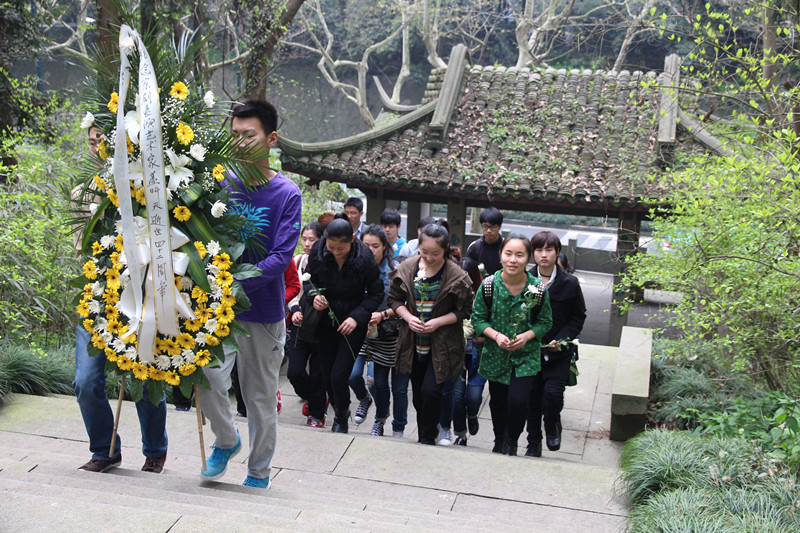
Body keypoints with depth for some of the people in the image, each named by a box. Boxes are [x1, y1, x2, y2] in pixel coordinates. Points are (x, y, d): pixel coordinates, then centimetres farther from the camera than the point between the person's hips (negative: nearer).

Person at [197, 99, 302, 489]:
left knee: (261, 395, 8)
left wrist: (236, 281, -25)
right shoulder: (221, 182, 3)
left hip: (263, 310, -2)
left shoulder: (287, 193, -5)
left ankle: (259, 471, 27)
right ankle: (226, 442, 17)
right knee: (207, 379, -13)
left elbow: (281, 258, -13)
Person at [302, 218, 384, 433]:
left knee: (338, 377, -10)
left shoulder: (364, 258, -18)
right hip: (326, 317, 3)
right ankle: (339, 411, 37)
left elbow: (376, 293, -8)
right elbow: (309, 278, 6)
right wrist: (313, 296, -15)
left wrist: (357, 317, -17)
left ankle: (341, 419, 18)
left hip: (352, 321, -3)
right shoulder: (318, 251, -11)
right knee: (326, 375, 8)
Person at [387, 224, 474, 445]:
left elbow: (464, 310, -4)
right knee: (418, 392, 13)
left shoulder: (456, 276, -12)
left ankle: (428, 438, 8)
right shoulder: (407, 269, -3)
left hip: (442, 344, -4)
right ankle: (422, 435, 31)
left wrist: (438, 322, -16)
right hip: (413, 342, 4)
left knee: (431, 390, -12)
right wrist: (408, 317, -10)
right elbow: (394, 299, 8)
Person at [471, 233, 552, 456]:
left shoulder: (537, 288, -12)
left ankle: (512, 443, 16)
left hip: (525, 355, -1)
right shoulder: (489, 285, -11)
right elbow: (478, 319, -2)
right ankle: (499, 440, 42)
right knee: (497, 401, 15)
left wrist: (527, 336, -17)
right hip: (495, 354, 2)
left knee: (517, 400, -12)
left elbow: (545, 322, 0)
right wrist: (496, 335, -18)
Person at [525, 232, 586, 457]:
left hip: (558, 351, -1)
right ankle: (534, 445, 24)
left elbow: (578, 317, 3)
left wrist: (561, 339, -10)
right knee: (533, 397, 7)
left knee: (553, 392, -17)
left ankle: (552, 426, 16)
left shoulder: (569, 283, -4)